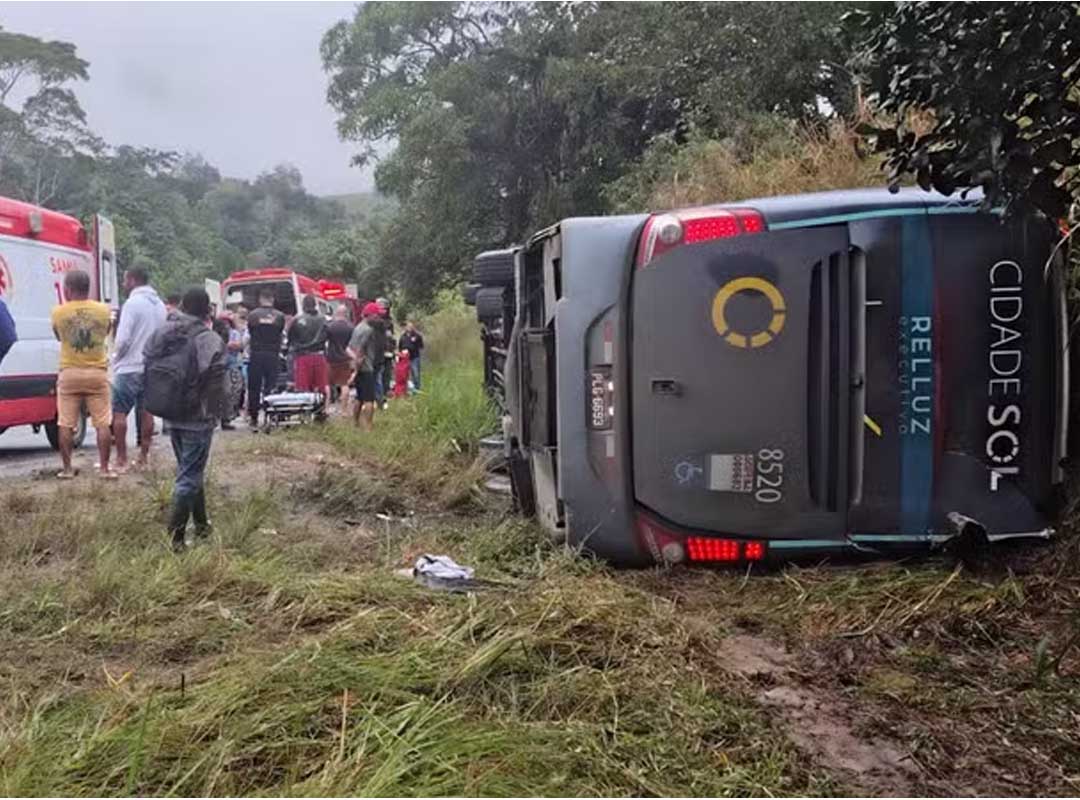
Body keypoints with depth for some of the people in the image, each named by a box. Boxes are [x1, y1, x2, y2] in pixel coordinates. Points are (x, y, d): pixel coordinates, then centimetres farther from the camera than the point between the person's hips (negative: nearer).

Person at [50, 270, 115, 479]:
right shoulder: (103, 310, -2)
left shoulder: (58, 312, -5)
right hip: (97, 372, 1)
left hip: (69, 373, 0)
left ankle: (67, 469, 10)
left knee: (66, 424, 8)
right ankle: (104, 468, 4)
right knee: (102, 424, 4)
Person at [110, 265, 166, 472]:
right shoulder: (160, 305, 10)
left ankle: (121, 460, -1)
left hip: (129, 368, -7)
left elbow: (123, 339, -16)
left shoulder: (133, 303, -13)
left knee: (119, 412, 0)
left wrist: (116, 354, 1)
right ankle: (143, 457, 14)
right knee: (146, 412, 11)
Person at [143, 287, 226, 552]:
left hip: (172, 417, 7)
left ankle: (201, 523, 32)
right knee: (189, 477, 0)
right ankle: (175, 535, -2)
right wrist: (216, 412, -3)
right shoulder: (209, 340, -17)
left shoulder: (161, 334, 4)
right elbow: (216, 384, -18)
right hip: (198, 419, -7)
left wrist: (159, 405, 15)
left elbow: (148, 372, 8)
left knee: (190, 470, 20)